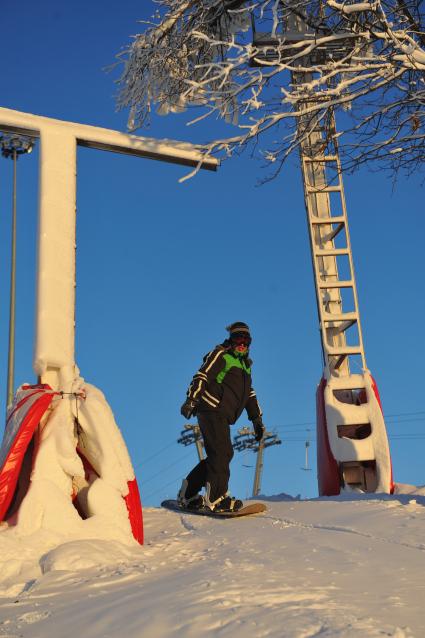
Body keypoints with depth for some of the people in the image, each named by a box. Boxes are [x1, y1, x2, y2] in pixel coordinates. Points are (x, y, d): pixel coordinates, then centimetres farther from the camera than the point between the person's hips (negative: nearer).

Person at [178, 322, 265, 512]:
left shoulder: (245, 364, 26)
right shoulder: (221, 354, 1)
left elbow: (250, 395, 32)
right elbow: (202, 376, -11)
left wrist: (257, 419, 28)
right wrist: (191, 400, -23)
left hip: (223, 416, 9)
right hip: (212, 410, -9)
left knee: (217, 455, 6)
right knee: (223, 452, -15)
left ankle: (187, 495, 13)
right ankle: (216, 497, -14)